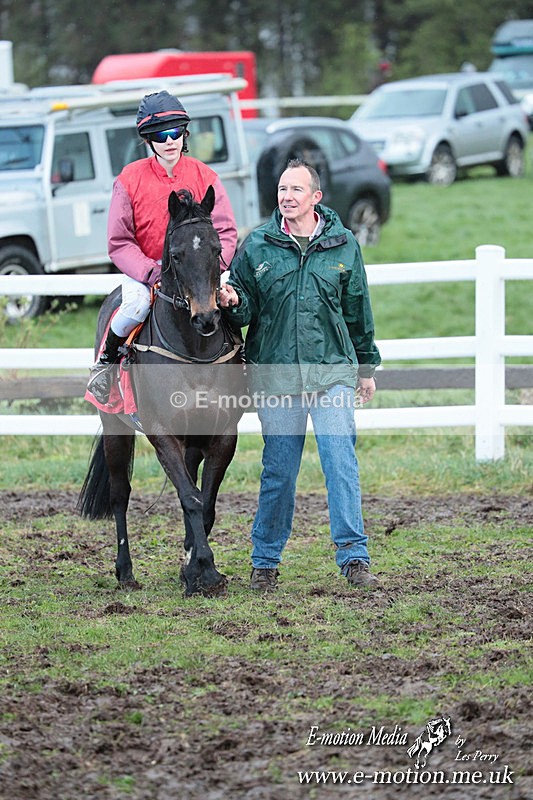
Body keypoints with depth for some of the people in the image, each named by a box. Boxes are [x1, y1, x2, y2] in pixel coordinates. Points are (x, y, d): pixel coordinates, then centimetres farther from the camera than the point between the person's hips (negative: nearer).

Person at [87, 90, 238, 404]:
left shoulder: (205, 177, -2)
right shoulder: (130, 180, -6)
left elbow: (226, 233, -3)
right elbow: (119, 242, -7)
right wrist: (152, 273, -21)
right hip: (143, 270, -2)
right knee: (137, 304, -32)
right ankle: (107, 360, -4)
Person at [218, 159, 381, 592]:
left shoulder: (344, 245, 5)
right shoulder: (257, 246, 2)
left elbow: (358, 312, 13)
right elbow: (246, 308, 7)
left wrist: (366, 366, 17)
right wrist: (234, 301, -16)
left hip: (333, 370, 0)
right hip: (275, 373, 0)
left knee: (341, 461, -9)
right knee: (279, 471, 5)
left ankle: (354, 557, -4)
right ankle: (265, 561, 17)